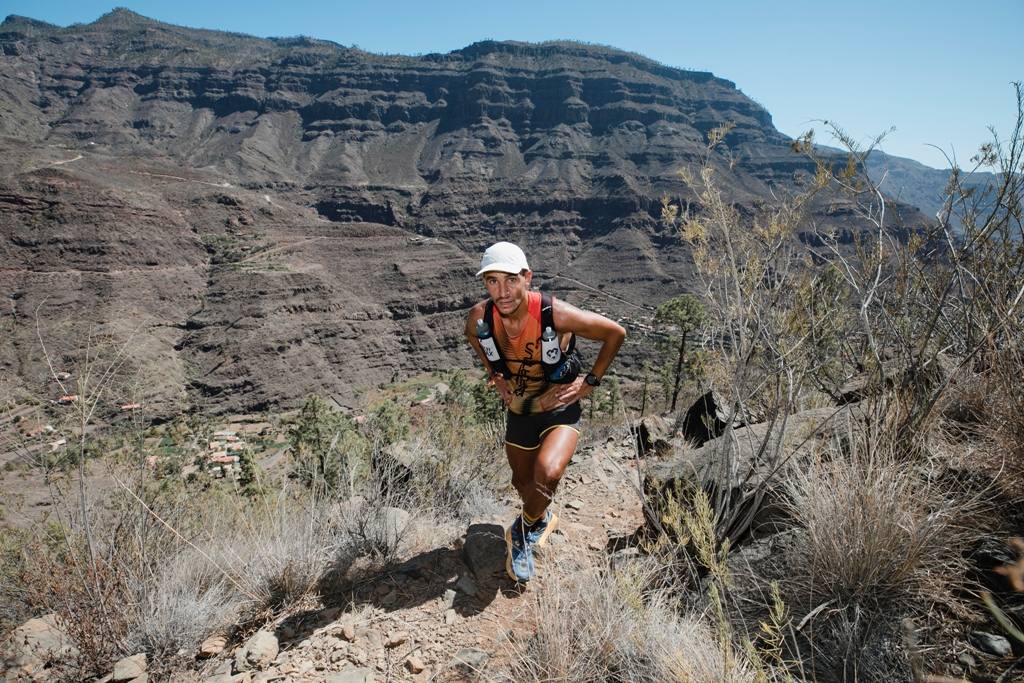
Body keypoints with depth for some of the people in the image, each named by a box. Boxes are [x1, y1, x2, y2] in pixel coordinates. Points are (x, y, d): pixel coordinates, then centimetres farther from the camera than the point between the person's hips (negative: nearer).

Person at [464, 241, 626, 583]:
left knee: (547, 474, -28)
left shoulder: (556, 314, -31)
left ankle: (523, 530, 5)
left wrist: (591, 381, -13)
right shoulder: (480, 317, -20)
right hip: (518, 411, 4)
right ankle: (541, 519, 56)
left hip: (560, 410, -4)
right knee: (523, 483, 19)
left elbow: (615, 332, -16)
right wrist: (494, 374, 0)